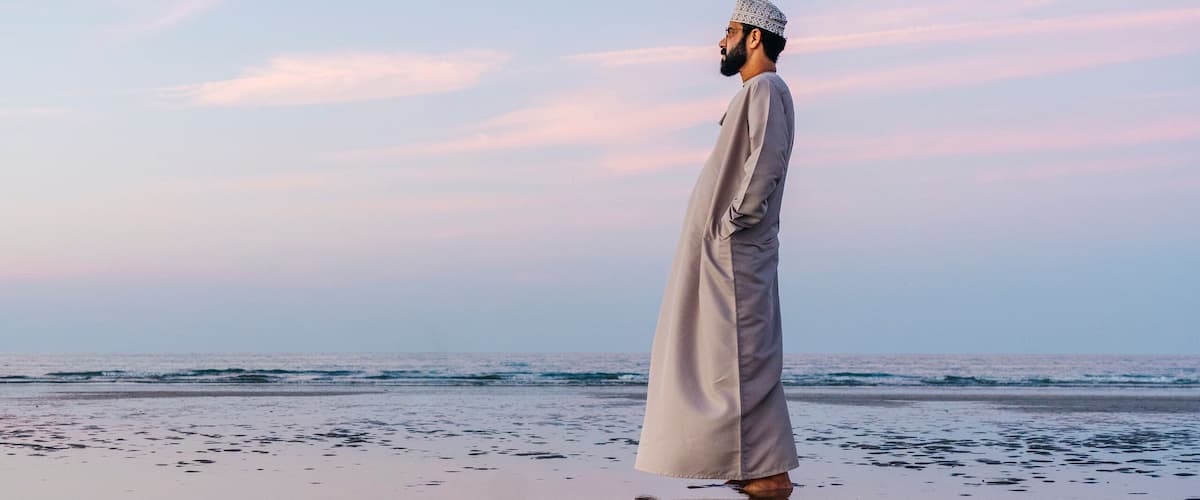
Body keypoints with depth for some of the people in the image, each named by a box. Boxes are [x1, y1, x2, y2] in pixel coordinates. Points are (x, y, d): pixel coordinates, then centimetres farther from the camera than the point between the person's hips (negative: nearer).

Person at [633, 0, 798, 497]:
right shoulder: (754, 92, 20)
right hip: (722, 252, 10)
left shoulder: (766, 89, -10)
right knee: (735, 359, 12)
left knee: (743, 360, -9)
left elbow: (766, 163, -22)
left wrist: (732, 221, -20)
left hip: (736, 251, -10)